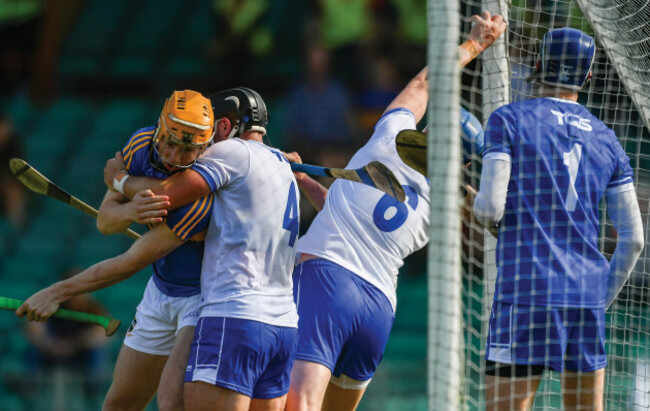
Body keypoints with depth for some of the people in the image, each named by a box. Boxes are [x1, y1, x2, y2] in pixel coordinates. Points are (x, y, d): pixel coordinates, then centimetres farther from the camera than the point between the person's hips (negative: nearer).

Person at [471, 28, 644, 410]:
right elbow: (633, 238, 10)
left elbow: (491, 207, -9)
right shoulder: (606, 140, 13)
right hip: (587, 297, 5)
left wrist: (478, 205, 14)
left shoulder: (509, 120, 0)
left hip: (526, 291, -5)